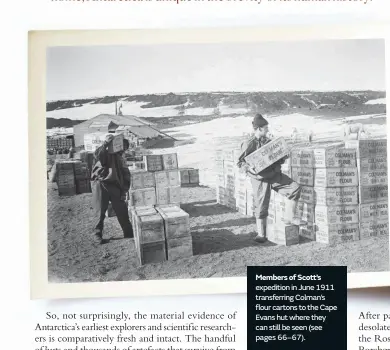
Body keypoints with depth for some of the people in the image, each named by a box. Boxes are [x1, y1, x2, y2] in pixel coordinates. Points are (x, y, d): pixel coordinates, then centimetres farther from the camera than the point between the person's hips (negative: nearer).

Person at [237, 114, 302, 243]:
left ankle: (291, 218, 3)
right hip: (260, 178, -5)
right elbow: (240, 162, -5)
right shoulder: (248, 145, -6)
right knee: (261, 206, -1)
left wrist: (283, 158, 2)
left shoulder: (269, 142, 12)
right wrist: (248, 168, -24)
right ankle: (261, 234, 14)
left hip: (275, 175, 5)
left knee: (296, 188, -10)